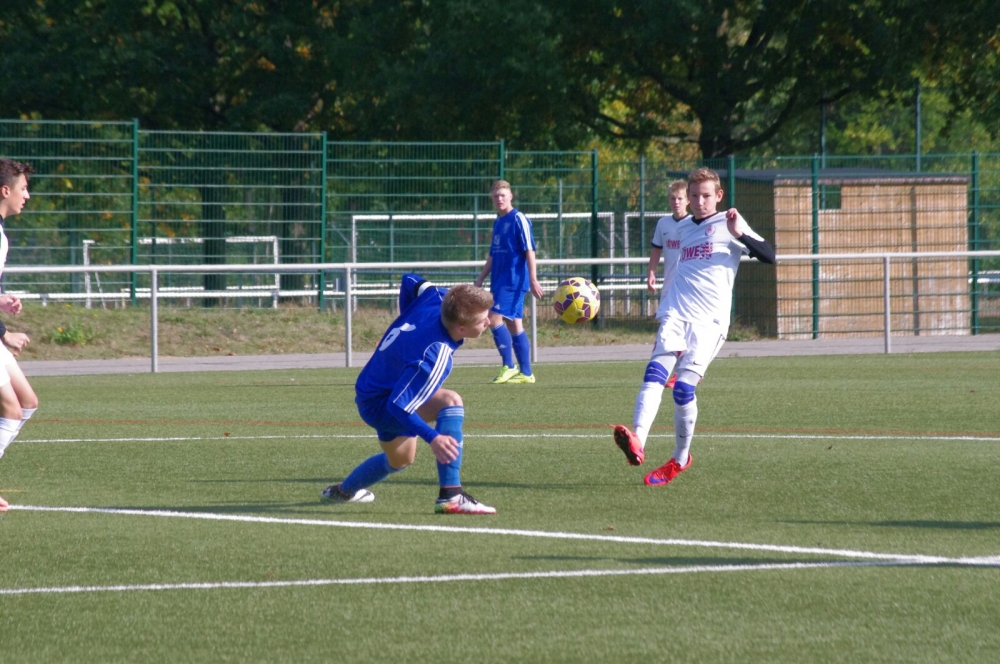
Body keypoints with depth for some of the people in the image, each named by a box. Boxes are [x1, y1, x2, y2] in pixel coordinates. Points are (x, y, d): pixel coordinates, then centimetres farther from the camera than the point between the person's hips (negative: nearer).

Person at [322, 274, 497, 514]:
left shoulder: (436, 298, -20)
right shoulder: (435, 359, -40)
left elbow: (410, 282, 3)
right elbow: (399, 405, -38)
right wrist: (432, 437, -46)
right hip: (380, 404, -9)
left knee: (399, 459, 33)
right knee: (450, 402, -32)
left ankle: (344, 491, 63)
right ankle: (451, 497, -32)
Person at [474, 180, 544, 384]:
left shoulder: (518, 220, -8)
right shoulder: (498, 223, 16)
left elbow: (529, 251, -12)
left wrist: (533, 279, -17)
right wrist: (480, 279, 20)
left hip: (514, 281, -8)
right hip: (499, 281, 8)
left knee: (494, 318, -17)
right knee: (514, 324, 7)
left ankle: (509, 366, -11)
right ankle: (525, 373, 9)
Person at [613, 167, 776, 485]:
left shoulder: (727, 224, 4)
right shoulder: (683, 227, 21)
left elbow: (768, 255, -6)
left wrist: (740, 234, -21)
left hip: (709, 321, -4)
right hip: (676, 315, 4)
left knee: (684, 387, -14)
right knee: (655, 372, -21)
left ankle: (680, 458, 5)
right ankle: (637, 442, -39)